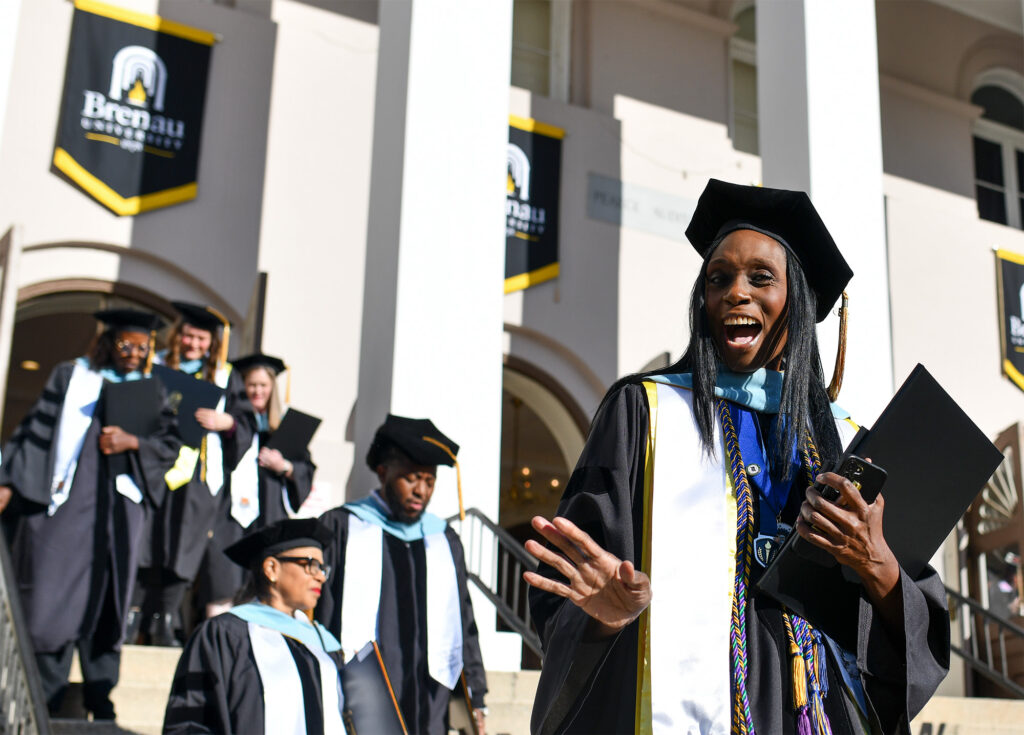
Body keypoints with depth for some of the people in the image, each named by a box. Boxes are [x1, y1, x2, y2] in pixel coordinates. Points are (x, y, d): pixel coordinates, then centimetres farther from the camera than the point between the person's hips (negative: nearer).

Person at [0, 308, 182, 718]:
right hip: (66, 499, -2)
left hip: (119, 505, 2)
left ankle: (99, 696, 12)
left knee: (107, 596, 3)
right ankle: (46, 696, 5)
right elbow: (37, 429, 5)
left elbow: (169, 445, 7)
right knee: (51, 591, -6)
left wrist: (132, 442, -12)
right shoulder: (72, 377, 9)